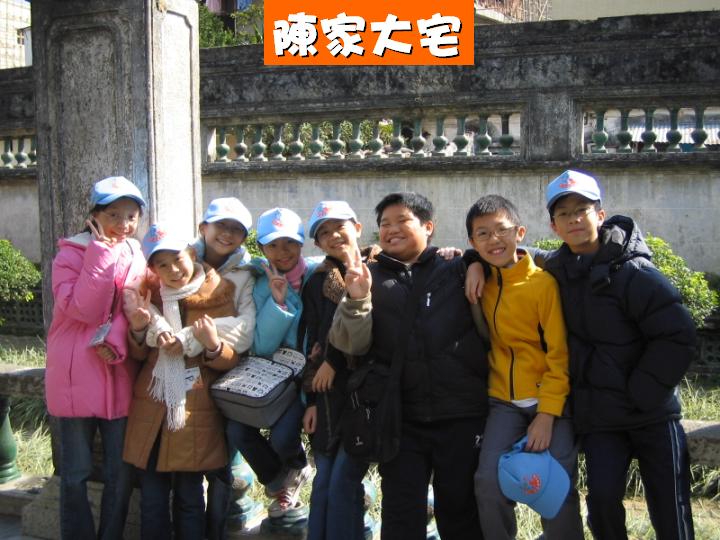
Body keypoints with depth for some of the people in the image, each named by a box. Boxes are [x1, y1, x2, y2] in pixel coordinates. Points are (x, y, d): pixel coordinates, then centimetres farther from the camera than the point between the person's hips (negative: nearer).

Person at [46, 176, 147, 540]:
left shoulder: (136, 257, 9)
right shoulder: (70, 254, -4)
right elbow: (83, 309, -17)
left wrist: (114, 342, -15)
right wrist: (101, 253, -18)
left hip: (119, 377, 4)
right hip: (77, 377, -4)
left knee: (121, 473, 9)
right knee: (76, 474, 4)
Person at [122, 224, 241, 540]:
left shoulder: (219, 296, -4)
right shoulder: (149, 293, 6)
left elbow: (231, 361, -4)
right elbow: (139, 354, 11)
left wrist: (213, 345, -25)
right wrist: (138, 329, -10)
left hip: (195, 412, -3)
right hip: (151, 408, 3)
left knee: (189, 497, 6)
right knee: (152, 498, 6)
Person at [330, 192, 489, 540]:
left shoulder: (457, 269, 4)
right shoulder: (369, 277, 7)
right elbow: (352, 345, -2)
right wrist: (357, 300, -17)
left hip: (461, 416, -1)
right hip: (400, 418, 1)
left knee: (460, 510, 10)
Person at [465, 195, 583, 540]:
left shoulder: (543, 282, -11)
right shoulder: (482, 282, 3)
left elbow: (559, 355, -10)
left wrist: (546, 415, -15)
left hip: (550, 400, -3)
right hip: (504, 401, 4)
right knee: (489, 482, -12)